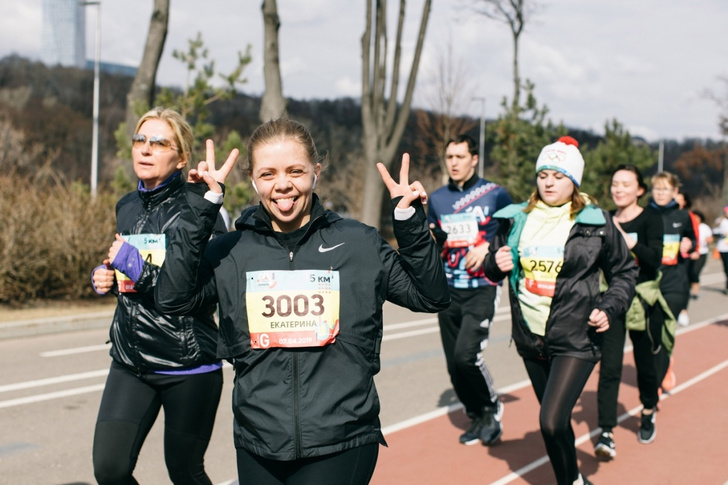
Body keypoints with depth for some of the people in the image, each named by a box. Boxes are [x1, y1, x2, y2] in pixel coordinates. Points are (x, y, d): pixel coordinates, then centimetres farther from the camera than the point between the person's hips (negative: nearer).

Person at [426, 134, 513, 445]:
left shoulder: (494, 194, -3)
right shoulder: (437, 198, 9)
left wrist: (488, 247, -12)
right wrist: (430, 239, -6)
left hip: (482, 288, -5)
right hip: (448, 291, 5)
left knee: (466, 354, -20)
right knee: (454, 364, 6)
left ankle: (492, 408, 5)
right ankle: (477, 419, 26)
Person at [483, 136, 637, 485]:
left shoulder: (596, 223, -3)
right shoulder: (516, 219, 5)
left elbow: (624, 272, 6)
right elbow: (492, 267, 16)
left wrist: (609, 308, -9)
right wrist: (496, 263, -7)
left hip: (575, 340, -4)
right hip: (530, 338, 5)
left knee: (551, 423, -16)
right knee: (554, 421, 16)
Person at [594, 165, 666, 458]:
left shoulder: (651, 219, -4)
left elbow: (655, 258, -19)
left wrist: (627, 240, -30)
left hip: (643, 301, -1)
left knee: (645, 362, 13)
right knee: (609, 366, -10)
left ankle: (648, 415, 40)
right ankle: (606, 433, -11)